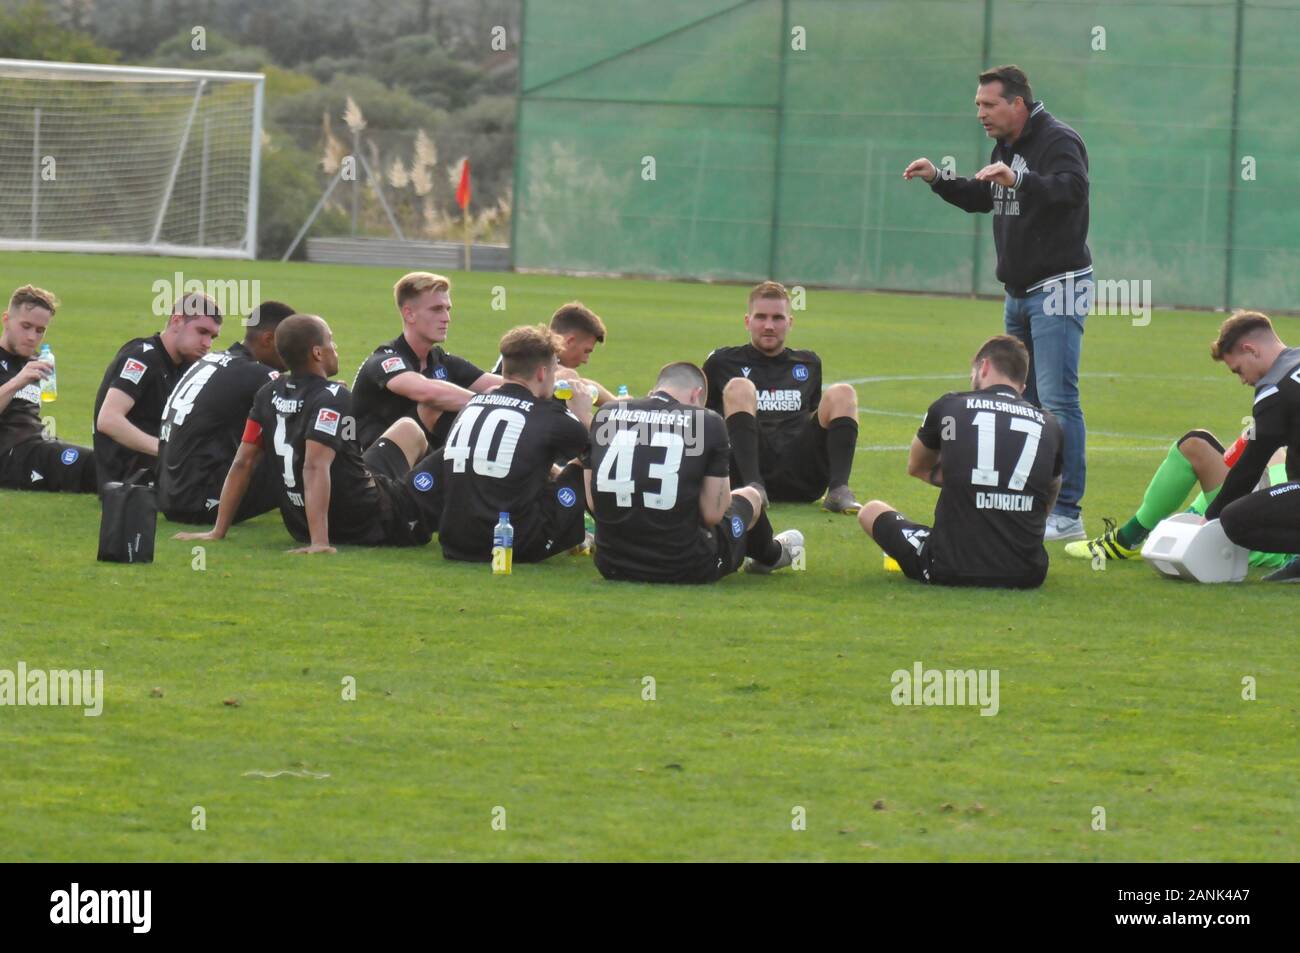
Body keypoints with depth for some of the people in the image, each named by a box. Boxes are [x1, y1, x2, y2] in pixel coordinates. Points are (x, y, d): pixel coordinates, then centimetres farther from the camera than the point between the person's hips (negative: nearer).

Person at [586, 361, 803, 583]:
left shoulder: (606, 415, 1)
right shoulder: (708, 423, -10)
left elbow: (593, 503, 5)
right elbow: (713, 513, -10)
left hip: (612, 566, 4)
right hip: (684, 571, -4)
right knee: (750, 496, 28)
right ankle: (770, 555, 58)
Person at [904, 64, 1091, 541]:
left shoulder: (1058, 141, -14)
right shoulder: (1006, 146, 15)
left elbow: (1072, 190, -33)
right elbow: (980, 198, 28)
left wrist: (1020, 181, -48)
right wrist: (937, 180, 14)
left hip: (1056, 287, -10)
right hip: (1018, 292, 10)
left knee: (1057, 399, -14)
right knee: (1026, 399, 13)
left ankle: (1067, 515, -15)